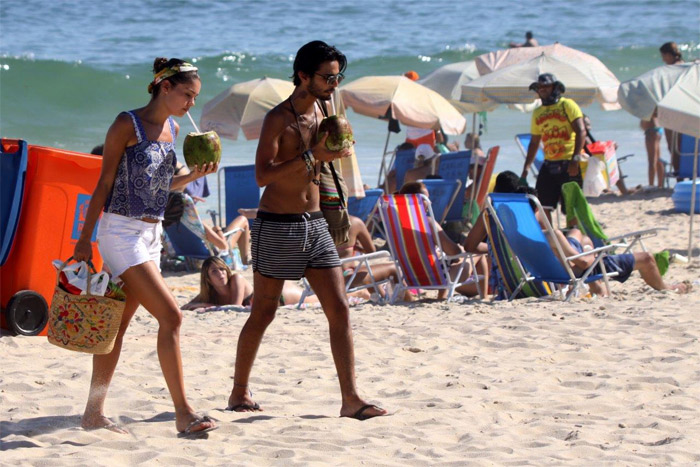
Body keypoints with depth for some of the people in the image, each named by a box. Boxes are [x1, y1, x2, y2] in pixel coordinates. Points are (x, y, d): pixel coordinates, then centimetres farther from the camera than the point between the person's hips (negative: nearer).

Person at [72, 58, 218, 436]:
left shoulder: (172, 129, 12)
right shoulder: (127, 125, -10)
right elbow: (105, 183, -10)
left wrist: (195, 175, 5)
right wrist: (85, 238, -10)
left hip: (151, 234, 8)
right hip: (121, 231, -8)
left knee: (118, 325, 11)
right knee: (170, 315, -15)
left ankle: (94, 412, 17)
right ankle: (183, 412, -14)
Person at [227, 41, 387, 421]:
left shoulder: (320, 111, 10)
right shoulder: (278, 118, -12)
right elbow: (262, 175, -22)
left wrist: (333, 150, 1)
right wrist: (311, 156, -26)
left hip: (314, 224, 7)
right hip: (277, 226, -7)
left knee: (339, 311, -3)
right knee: (263, 314, 3)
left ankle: (350, 399, -6)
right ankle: (238, 393, 18)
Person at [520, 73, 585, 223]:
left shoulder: (567, 105, -1)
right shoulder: (537, 113, 16)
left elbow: (581, 132, -10)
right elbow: (534, 142, 22)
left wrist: (575, 158, -21)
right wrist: (527, 167, 13)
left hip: (568, 165, -6)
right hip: (549, 165, 6)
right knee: (542, 206, 0)